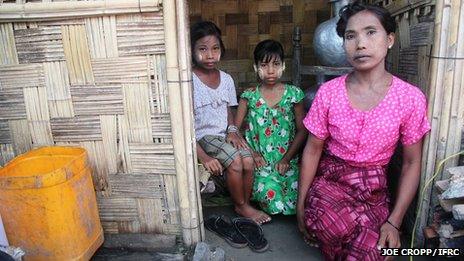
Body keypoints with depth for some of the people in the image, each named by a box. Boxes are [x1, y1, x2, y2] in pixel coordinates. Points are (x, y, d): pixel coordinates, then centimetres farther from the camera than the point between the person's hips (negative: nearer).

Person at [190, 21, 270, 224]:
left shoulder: (226, 79, 5)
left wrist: (232, 130, -7)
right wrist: (203, 157, -22)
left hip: (224, 133, 5)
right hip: (202, 136, -5)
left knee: (248, 161, -19)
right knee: (235, 161, -25)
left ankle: (245, 203, 5)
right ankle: (241, 206, 0)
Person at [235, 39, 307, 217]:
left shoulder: (294, 94, 1)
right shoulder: (249, 96, 1)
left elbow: (302, 130, 2)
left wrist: (286, 159, -6)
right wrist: (251, 153, -11)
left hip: (287, 162, 2)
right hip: (260, 162, -1)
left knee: (295, 204, -16)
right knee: (272, 200, -23)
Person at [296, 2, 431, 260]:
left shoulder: (411, 98, -9)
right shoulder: (328, 92, -8)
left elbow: (412, 163, -1)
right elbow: (313, 150, -1)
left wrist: (394, 222, -6)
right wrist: (301, 203, -1)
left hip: (374, 191, 0)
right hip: (328, 181, 0)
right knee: (344, 228, -30)